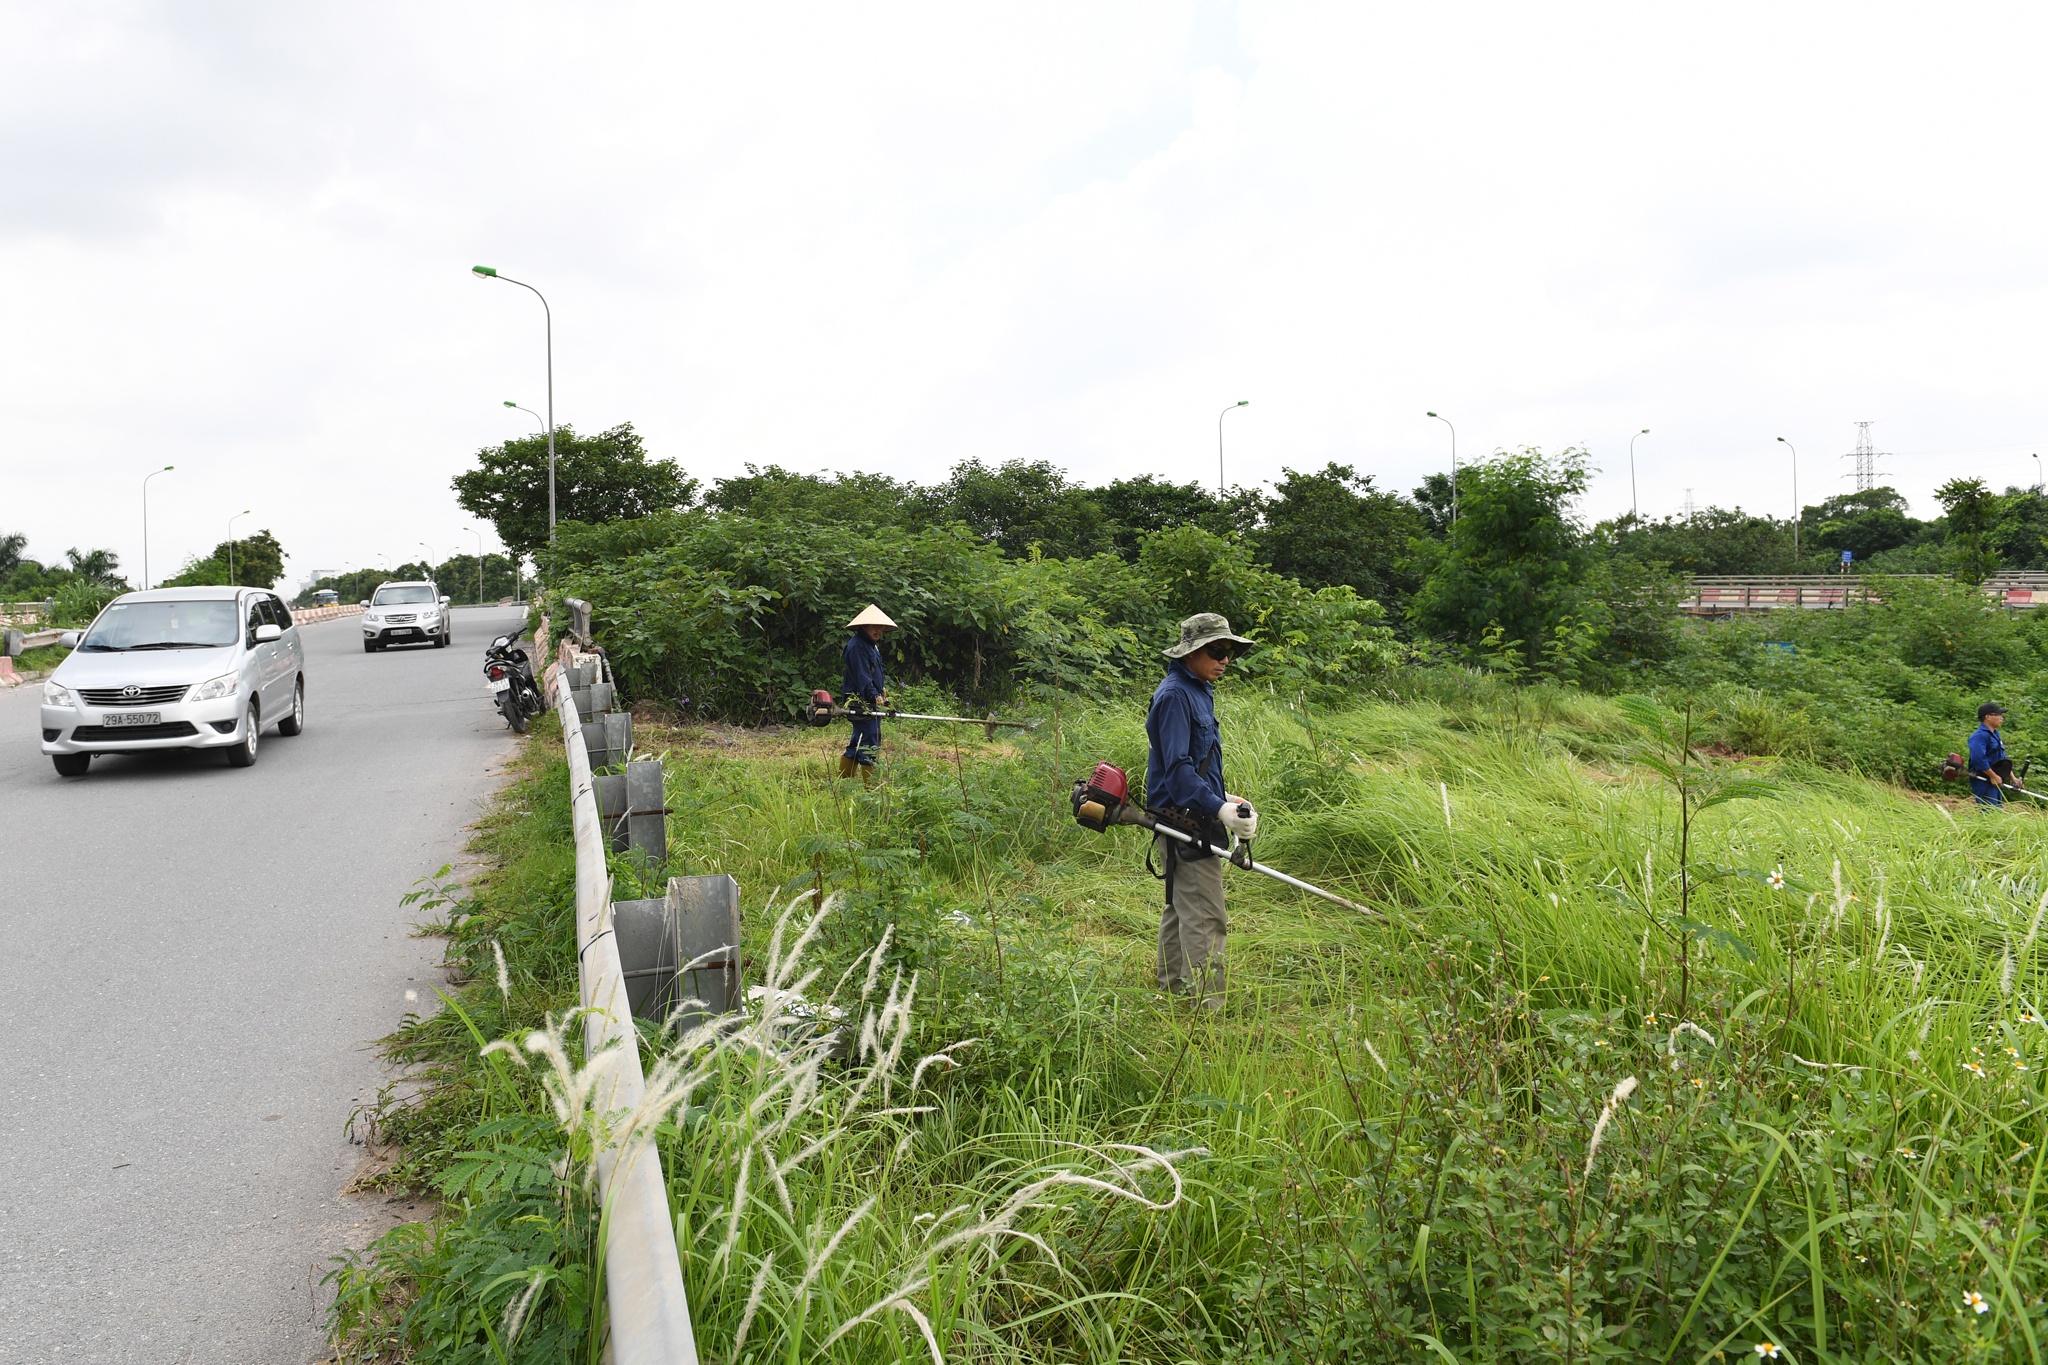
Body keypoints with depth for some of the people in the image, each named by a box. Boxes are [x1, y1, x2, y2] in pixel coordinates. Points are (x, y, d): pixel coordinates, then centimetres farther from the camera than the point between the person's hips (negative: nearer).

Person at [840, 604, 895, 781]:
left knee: (857, 743, 13)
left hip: (872, 703, 10)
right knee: (870, 742, -10)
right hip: (861, 702, -10)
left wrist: (884, 698, 17)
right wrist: (874, 697, -26)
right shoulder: (856, 645, -13)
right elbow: (862, 676, -21)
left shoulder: (872, 645, 20)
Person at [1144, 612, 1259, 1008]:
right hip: (1185, 822, -11)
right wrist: (1219, 809, -30)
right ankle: (1207, 1006, -7)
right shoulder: (1175, 694, -16)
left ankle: (1172, 995, 28)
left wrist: (1224, 798, 16)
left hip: (1191, 820, 11)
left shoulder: (1197, 692, 15)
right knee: (1205, 920, -10)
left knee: (1181, 910, 18)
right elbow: (1177, 767, -24)